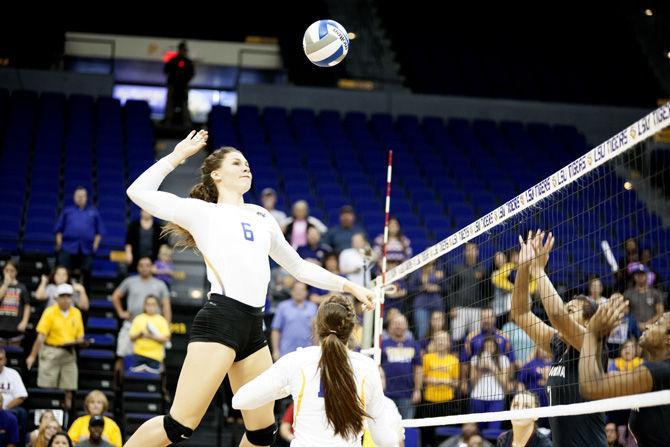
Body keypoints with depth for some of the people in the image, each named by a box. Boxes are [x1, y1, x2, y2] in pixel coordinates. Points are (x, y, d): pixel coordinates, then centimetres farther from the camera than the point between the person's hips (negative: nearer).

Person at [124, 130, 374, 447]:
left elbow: (299, 267, 33)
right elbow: (138, 192, 0)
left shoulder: (263, 218, 24)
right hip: (219, 320, -7)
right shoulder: (201, 211, 7)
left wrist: (349, 286, 29)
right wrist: (177, 156, 6)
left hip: (253, 327, 7)